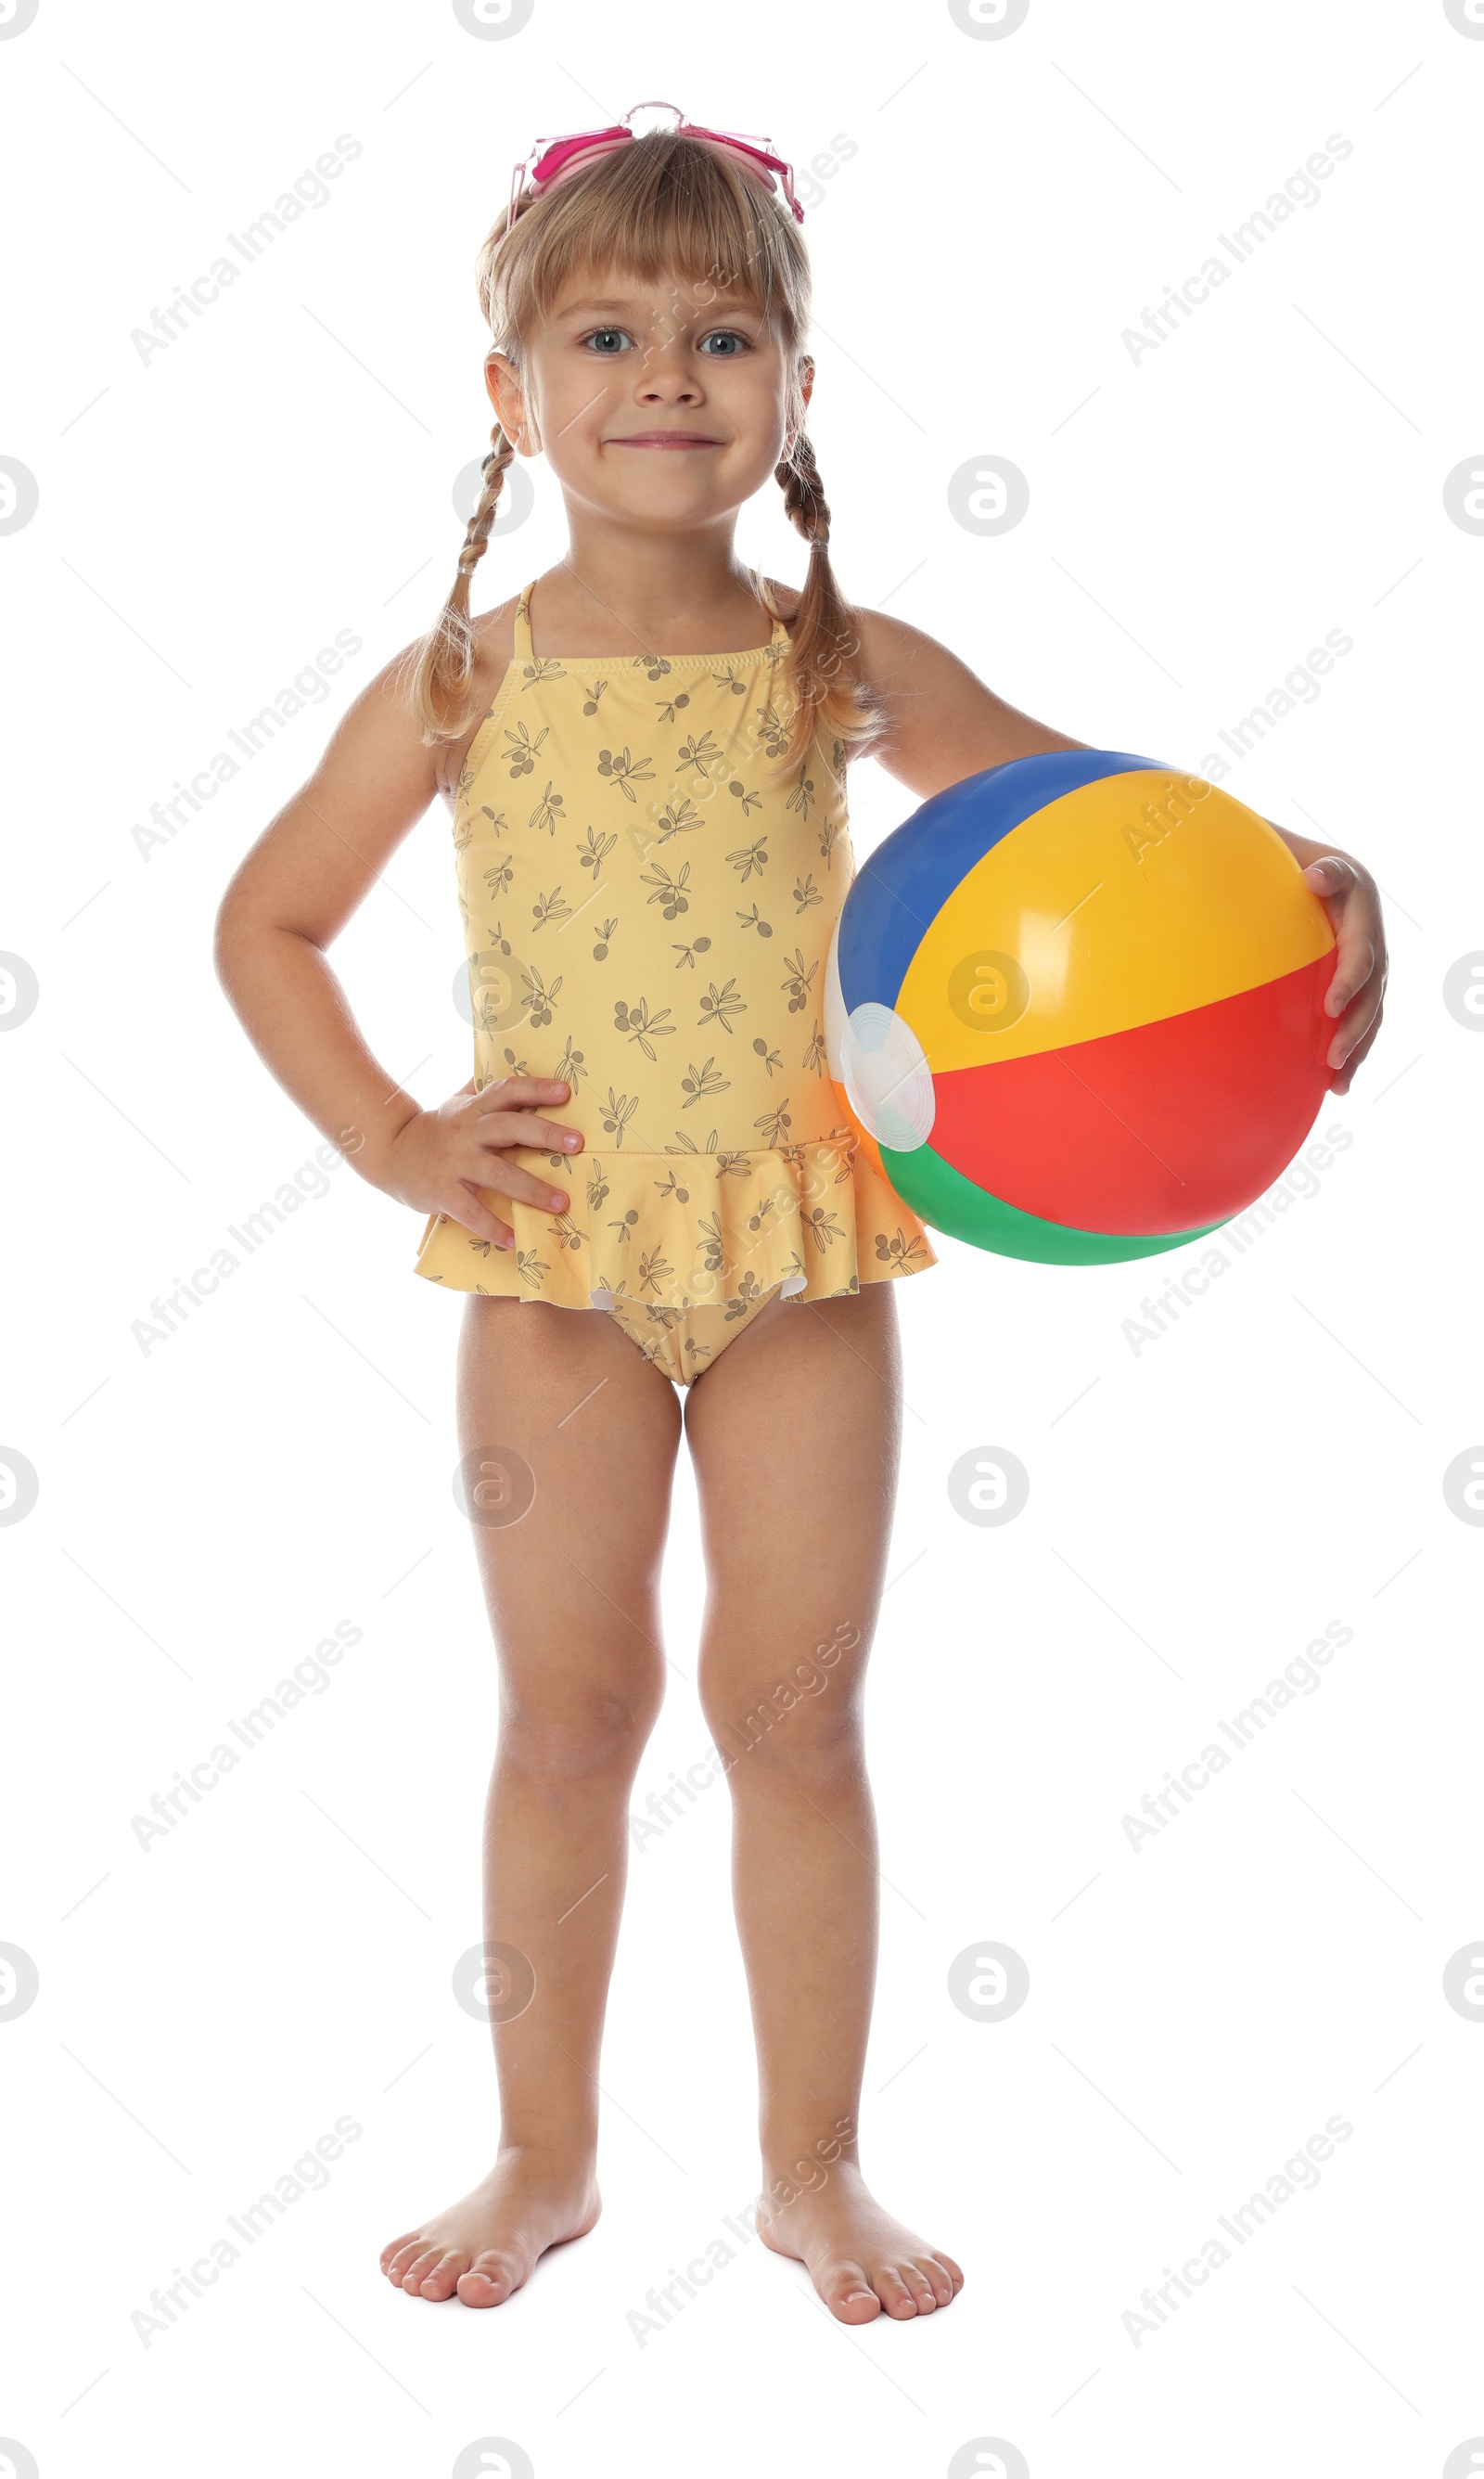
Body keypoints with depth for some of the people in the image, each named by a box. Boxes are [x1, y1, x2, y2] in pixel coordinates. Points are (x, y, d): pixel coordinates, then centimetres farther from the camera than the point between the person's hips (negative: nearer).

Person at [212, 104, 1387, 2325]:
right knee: (570, 1712, 10)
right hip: (556, 1256, 0)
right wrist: (393, 1145, -2)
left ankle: (816, 2167, 25)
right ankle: (545, 2160, 28)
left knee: (798, 1712, 8)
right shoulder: (459, 687, -2)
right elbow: (267, 923, 8)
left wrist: (1308, 878, -19)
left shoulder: (847, 671, -2)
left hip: (802, 1246, 0)